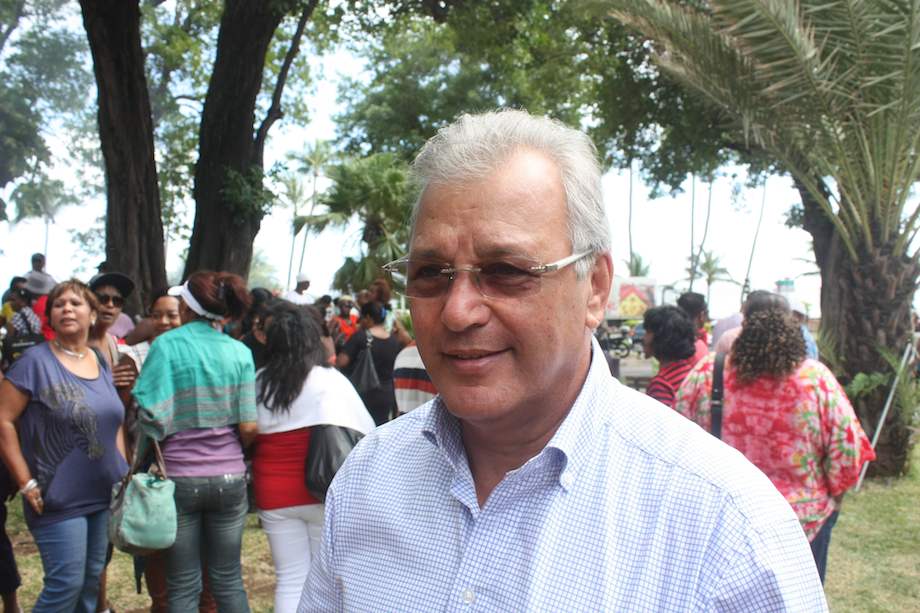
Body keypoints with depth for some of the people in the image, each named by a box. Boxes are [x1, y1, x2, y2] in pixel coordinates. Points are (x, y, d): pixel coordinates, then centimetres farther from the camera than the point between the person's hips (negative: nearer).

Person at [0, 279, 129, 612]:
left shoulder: (102, 362, 10)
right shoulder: (36, 360, -9)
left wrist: (124, 473, 9)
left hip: (105, 495, 6)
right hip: (59, 498, -6)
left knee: (92, 582, 14)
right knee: (66, 584, -7)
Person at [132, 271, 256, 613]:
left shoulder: (166, 345, -8)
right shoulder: (240, 352, -1)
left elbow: (152, 416, -12)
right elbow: (249, 427, -4)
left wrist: (141, 460, 6)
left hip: (179, 478, -2)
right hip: (229, 478, 2)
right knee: (229, 579, 14)